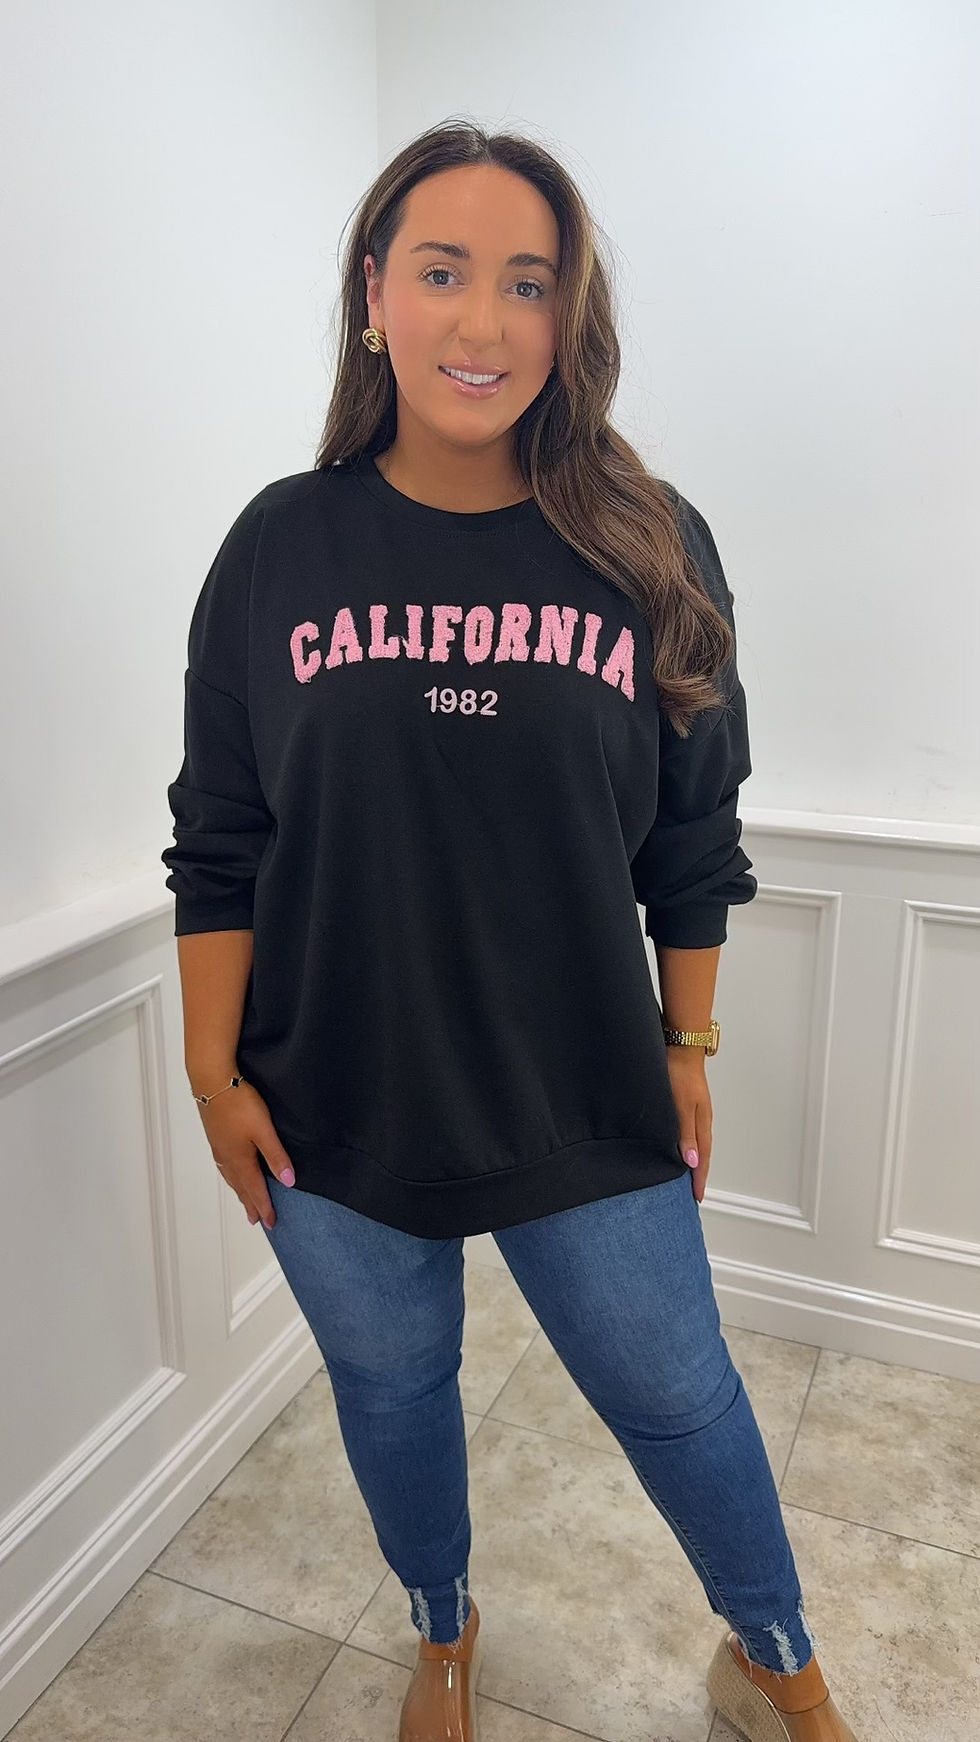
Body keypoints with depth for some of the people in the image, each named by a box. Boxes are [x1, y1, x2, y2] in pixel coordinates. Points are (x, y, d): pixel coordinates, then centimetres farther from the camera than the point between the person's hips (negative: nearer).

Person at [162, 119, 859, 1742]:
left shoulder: (652, 550, -6)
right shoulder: (284, 545, -6)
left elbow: (695, 837, 1)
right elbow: (217, 846, -1)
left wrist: (689, 1047, 5)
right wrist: (214, 1074, -1)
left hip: (589, 1109, 0)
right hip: (336, 1107, 1)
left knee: (680, 1397, 16)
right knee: (392, 1389, 22)